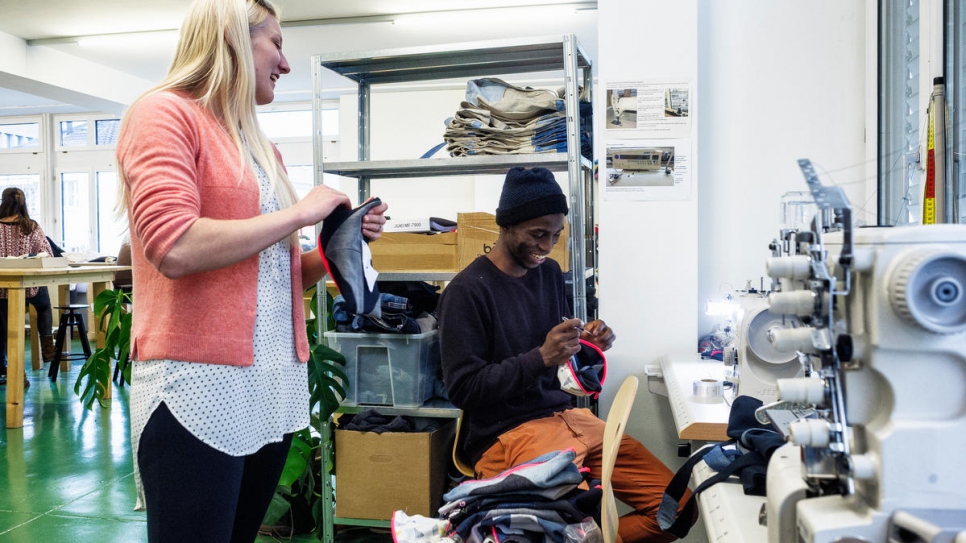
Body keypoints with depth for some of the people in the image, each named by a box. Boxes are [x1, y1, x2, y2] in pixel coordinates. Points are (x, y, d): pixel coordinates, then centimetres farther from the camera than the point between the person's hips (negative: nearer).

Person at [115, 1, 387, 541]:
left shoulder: (262, 147, 16)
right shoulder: (167, 113, -4)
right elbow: (175, 249, -20)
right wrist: (299, 213, -12)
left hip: (274, 384, 7)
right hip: (201, 382, -7)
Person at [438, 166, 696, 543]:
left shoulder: (549, 273, 11)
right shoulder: (467, 291, -11)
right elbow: (462, 388, -14)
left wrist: (587, 342, -2)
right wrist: (542, 357, -20)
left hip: (565, 415, 7)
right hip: (508, 436, -7)